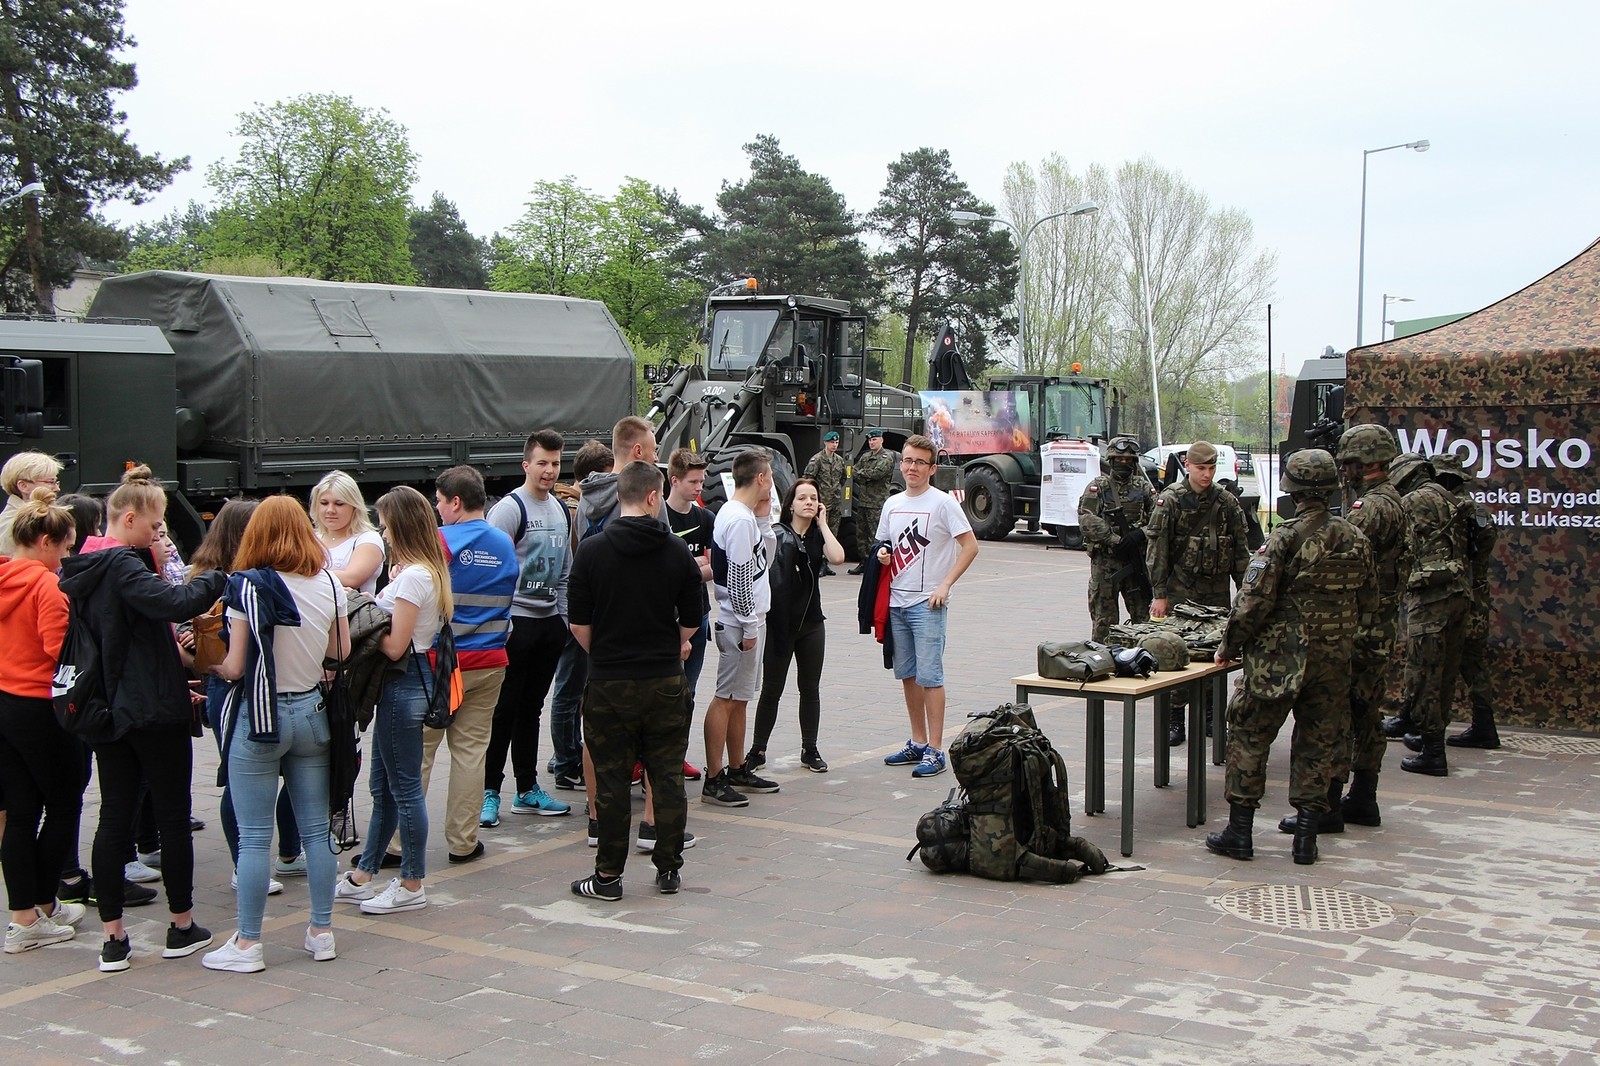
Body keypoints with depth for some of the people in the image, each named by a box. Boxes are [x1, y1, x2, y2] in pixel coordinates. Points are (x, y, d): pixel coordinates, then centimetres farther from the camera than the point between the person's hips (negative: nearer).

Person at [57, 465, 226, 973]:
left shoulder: (82, 569, 10)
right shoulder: (122, 566, -17)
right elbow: (174, 603, -34)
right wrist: (216, 578, -18)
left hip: (107, 711, 8)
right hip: (154, 711, -8)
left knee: (113, 817, 8)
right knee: (173, 816, 5)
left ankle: (113, 937, 9)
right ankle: (182, 926, 15)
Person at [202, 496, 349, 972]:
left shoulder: (248, 586, -14)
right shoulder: (329, 585, -1)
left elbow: (235, 667, -14)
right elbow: (341, 651, 8)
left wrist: (210, 664, 6)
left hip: (259, 718, -4)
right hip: (311, 712, 4)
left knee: (254, 837, 2)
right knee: (316, 829, 11)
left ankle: (247, 944, 9)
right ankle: (321, 932, 18)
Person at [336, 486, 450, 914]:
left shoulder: (412, 577, -18)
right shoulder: (426, 571, 11)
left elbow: (395, 646, -20)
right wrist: (378, 606, 0)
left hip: (404, 684, -10)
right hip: (409, 682, 10)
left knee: (404, 787, 0)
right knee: (383, 786, 17)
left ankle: (411, 886, 10)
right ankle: (362, 877, 28)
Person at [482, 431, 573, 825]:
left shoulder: (562, 510, 14)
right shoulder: (510, 508, -9)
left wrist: (565, 618, 15)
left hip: (550, 621, 7)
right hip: (516, 620, -7)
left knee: (532, 707, 13)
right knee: (504, 709, -3)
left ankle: (528, 789, 19)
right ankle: (489, 792, 3)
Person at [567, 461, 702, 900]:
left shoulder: (592, 550, -8)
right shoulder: (677, 551, -3)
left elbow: (579, 624, -5)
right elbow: (691, 621, 4)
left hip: (609, 683, -1)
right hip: (666, 682, 1)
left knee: (612, 780, 5)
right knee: (668, 776, 10)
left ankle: (608, 875, 10)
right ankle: (669, 868, 17)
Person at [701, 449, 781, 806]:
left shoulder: (744, 515, 12)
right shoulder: (739, 519, -19)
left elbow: (764, 560, 18)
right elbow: (738, 578, -21)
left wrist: (764, 518, 9)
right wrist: (749, 626, -18)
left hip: (749, 619, 10)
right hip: (740, 622, -10)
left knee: (738, 698, 15)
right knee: (726, 698, -6)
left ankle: (737, 770, 24)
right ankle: (714, 780, -3)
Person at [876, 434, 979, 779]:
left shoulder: (942, 503, -8)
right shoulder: (892, 504, 12)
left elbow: (970, 545, -9)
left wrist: (946, 584, -15)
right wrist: (882, 554, 0)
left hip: (928, 603, -7)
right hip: (896, 601, 7)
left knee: (929, 676, -8)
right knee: (907, 675, 12)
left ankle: (935, 751, -4)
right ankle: (918, 744, 23)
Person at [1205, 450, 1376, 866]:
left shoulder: (1285, 538, -14)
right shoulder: (1355, 539, 3)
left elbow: (1253, 601, -16)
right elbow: (1369, 602, 11)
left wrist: (1229, 647, -4)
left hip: (1279, 659, -5)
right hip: (1334, 661, 5)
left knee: (1249, 736, 7)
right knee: (1318, 744, 12)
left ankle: (1239, 832, 9)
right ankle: (1305, 837, 14)